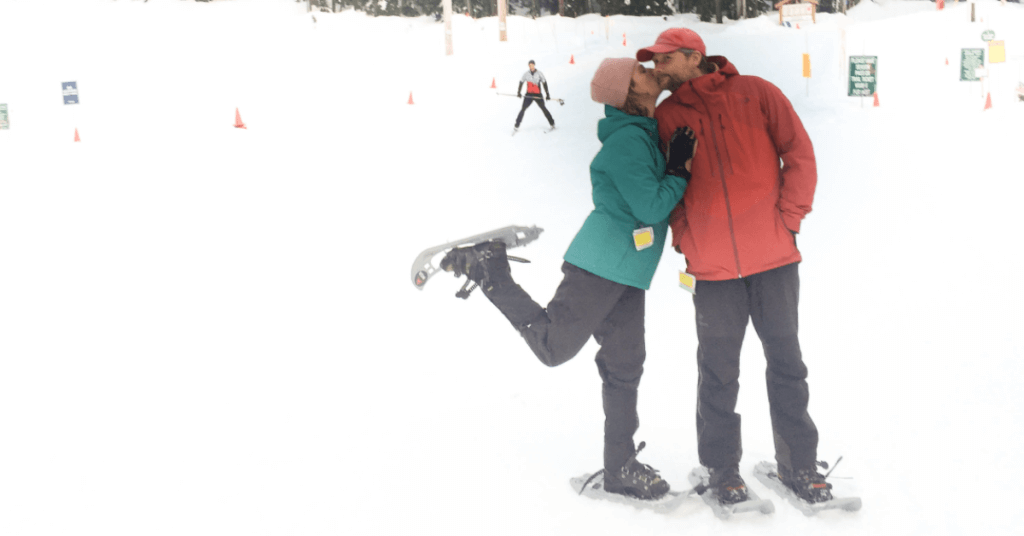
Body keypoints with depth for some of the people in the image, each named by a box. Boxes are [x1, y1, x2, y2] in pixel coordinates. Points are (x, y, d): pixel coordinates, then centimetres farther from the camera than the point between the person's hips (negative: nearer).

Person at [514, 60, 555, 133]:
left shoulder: (539, 73, -4)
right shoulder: (526, 74, 2)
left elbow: (544, 83, -2)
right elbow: (521, 82, 12)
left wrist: (547, 94, -7)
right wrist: (519, 92, 4)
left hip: (538, 95, -1)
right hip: (529, 95, 1)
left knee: (543, 109, 1)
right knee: (523, 109, -8)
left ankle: (552, 123, 15)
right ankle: (516, 126, -5)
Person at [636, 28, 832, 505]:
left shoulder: (756, 93, 0)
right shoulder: (665, 117, 5)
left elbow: (799, 154, 0)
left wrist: (788, 218, -5)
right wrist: (683, 239, -1)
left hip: (773, 259, -1)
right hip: (711, 268, 1)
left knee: (786, 363, 10)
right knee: (718, 372, 8)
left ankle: (798, 464, 25)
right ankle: (722, 467, 24)